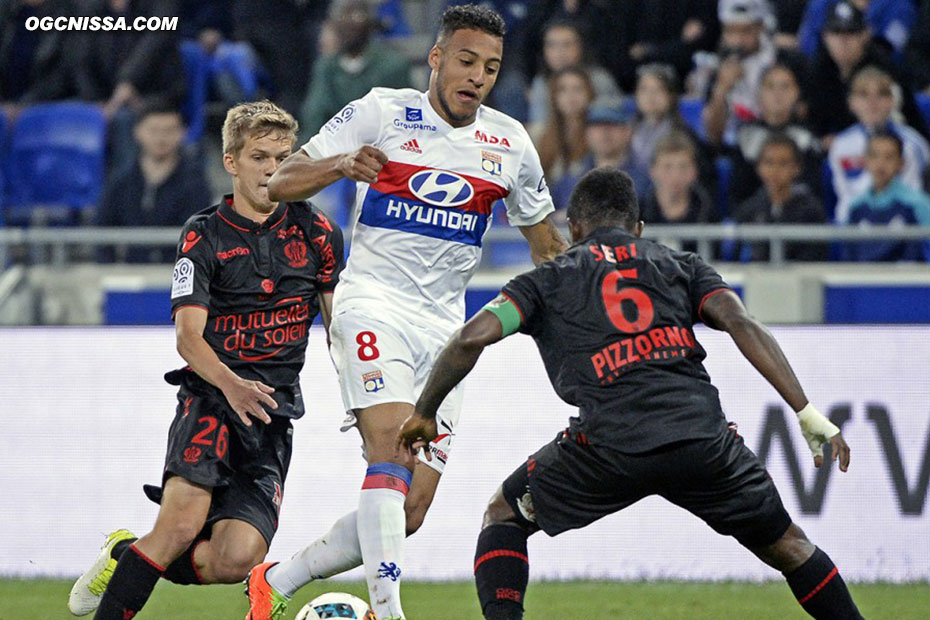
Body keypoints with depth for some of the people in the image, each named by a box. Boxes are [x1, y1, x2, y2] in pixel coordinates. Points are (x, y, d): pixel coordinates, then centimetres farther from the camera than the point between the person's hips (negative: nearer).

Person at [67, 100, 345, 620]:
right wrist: (230, 384, -29)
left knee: (235, 561, -13)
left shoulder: (315, 232, 8)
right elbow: (189, 335, -10)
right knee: (182, 524, -26)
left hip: (275, 412, 3)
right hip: (210, 400, -3)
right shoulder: (204, 236, 0)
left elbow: (340, 327, 13)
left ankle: (128, 557, 14)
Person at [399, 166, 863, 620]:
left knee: (503, 517, 23)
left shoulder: (549, 279, 21)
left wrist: (423, 414, 21)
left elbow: (472, 338, 7)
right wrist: (808, 414, 4)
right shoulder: (681, 265, 25)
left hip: (608, 444, -2)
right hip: (703, 435, 2)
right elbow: (742, 325, 8)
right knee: (785, 544, 22)